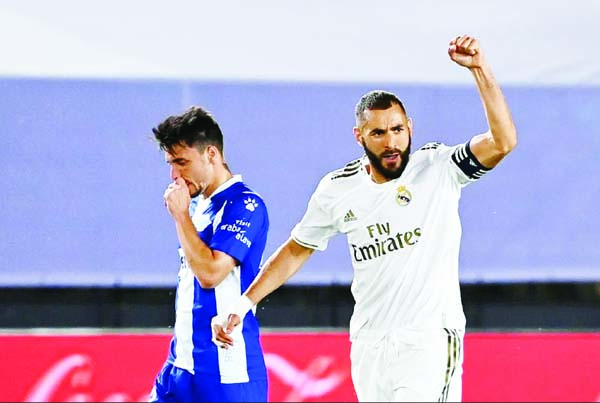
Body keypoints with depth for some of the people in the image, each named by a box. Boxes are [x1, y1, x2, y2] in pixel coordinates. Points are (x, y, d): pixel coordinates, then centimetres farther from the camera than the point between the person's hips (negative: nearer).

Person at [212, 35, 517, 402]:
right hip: (368, 342, 4)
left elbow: (503, 141, -20)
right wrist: (243, 305, 12)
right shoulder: (337, 190, 5)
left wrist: (479, 68, -27)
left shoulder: (437, 169, -6)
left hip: (429, 339, -4)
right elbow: (296, 250, 17)